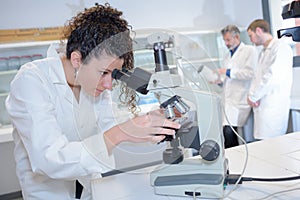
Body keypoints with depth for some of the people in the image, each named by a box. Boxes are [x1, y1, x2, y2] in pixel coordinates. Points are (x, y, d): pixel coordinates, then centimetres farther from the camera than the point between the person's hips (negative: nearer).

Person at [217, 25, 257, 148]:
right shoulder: (227, 56, 24)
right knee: (228, 131, 0)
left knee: (229, 131, -19)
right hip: (229, 100, 7)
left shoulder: (249, 50, 2)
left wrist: (228, 72, -11)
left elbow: (251, 73, -12)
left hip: (240, 100, -7)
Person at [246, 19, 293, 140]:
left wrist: (253, 96, -9)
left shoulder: (280, 47, -6)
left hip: (273, 106, -8)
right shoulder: (263, 53, 22)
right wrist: (251, 94, 4)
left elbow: (272, 76, -16)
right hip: (261, 105, 8)